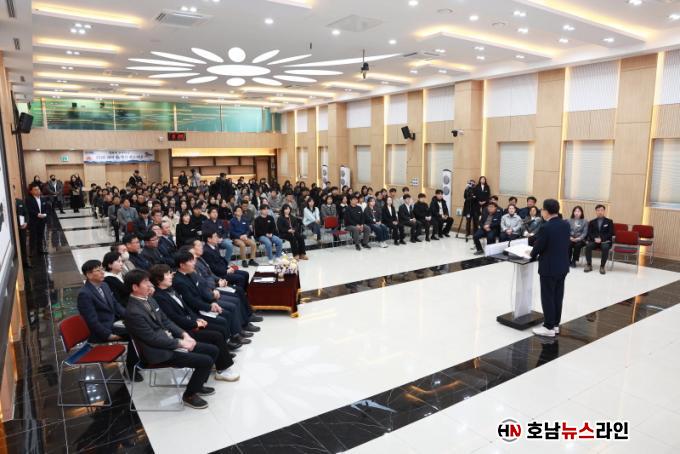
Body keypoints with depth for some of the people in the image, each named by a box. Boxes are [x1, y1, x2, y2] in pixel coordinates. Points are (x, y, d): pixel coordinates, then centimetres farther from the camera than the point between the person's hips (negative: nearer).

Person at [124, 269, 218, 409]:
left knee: (213, 350, 5)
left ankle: (197, 385, 23)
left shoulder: (149, 299, 6)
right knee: (206, 361, -18)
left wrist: (184, 334, -1)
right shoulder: (133, 312, -22)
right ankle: (189, 395, 5)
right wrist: (180, 343, -15)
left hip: (170, 341, 9)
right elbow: (153, 339, -21)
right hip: (159, 352, -9)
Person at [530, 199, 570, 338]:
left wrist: (532, 254, 7)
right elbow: (563, 244, 12)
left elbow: (538, 247, -15)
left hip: (549, 268, -8)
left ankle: (549, 328, 9)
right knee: (558, 297, 15)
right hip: (562, 266, 8)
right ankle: (555, 325, 25)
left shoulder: (546, 227, -21)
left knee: (547, 298, 2)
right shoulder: (566, 224, 3)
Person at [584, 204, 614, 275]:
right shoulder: (592, 222, 15)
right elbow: (589, 233, 6)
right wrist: (595, 238, -15)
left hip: (605, 241, -2)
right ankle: (589, 265, -20)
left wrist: (601, 239, -16)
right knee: (588, 246, -31)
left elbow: (610, 233, -1)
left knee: (605, 247, -36)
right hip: (594, 241, 2)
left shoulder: (609, 221, 9)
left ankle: (602, 266, -24)